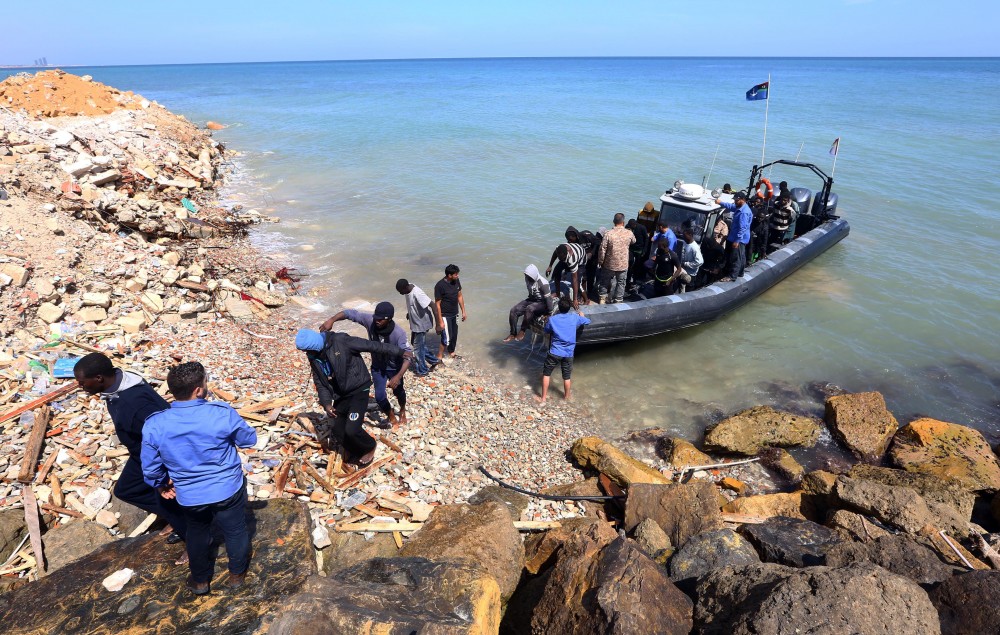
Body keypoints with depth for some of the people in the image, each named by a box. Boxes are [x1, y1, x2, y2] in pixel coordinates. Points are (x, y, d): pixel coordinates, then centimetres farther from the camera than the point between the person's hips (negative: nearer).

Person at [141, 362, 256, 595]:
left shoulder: (154, 425, -18)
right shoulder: (222, 413, -25)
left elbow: (151, 469, -5)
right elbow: (249, 440, -8)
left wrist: (162, 486, 15)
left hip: (189, 496, 2)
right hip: (229, 489, -2)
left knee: (197, 535, 30)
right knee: (236, 532, 23)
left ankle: (200, 580, 49)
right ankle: (237, 574, 45)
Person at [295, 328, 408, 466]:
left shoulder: (340, 341, -21)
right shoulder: (314, 357, 0)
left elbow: (371, 345, -18)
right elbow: (319, 382, 7)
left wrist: (398, 352, -14)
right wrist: (326, 403, -8)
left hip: (358, 390, -7)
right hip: (340, 395, 7)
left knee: (352, 429, -16)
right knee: (337, 431, 6)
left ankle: (370, 448, 14)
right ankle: (355, 452, 33)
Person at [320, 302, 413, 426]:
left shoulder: (398, 333, -36)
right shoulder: (370, 320, -28)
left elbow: (408, 356, -38)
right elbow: (349, 313, -25)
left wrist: (398, 376, -50)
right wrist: (331, 320, -42)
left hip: (394, 367, -2)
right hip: (377, 366, 2)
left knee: (398, 391, 20)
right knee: (380, 396, 2)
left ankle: (403, 410, 53)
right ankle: (391, 417, 32)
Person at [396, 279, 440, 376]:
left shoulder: (417, 293, -32)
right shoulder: (408, 290, -7)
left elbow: (433, 307, -31)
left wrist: (437, 324, -30)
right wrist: (409, 313, 12)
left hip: (421, 324, -9)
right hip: (414, 323, 9)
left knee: (418, 348, 4)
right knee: (415, 343, 21)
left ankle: (422, 371, 22)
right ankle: (434, 360, 34)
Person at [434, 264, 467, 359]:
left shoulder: (456, 281, -4)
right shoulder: (440, 286, -25)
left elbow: (460, 296, 9)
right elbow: (437, 304, -20)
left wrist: (463, 311, 11)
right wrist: (440, 321, -19)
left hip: (455, 314, 7)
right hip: (445, 315, -7)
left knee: (454, 335, 19)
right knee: (447, 337, -7)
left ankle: (451, 352, 41)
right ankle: (439, 357, 11)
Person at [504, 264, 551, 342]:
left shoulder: (543, 283, -23)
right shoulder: (528, 280, -1)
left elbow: (547, 299, -21)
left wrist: (548, 312, -18)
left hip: (542, 303, -7)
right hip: (531, 300, 8)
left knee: (529, 309, -40)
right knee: (513, 310, -13)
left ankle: (522, 331, -27)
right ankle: (513, 334, -7)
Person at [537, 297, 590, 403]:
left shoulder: (552, 319, -8)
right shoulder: (575, 318, -3)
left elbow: (546, 330, 10)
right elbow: (588, 321, 15)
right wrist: (582, 316, 34)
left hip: (554, 352, -1)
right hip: (568, 353, 1)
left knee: (546, 374, 13)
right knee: (566, 377, 16)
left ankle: (543, 398, 15)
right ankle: (566, 396, 33)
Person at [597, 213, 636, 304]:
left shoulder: (608, 234, -18)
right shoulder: (629, 233, -11)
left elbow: (602, 250, -15)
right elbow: (633, 241, 13)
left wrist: (600, 262, -1)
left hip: (610, 264, -1)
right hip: (623, 264, 1)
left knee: (605, 281, 20)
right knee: (621, 282, 17)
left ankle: (603, 298, 29)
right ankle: (618, 300, 23)